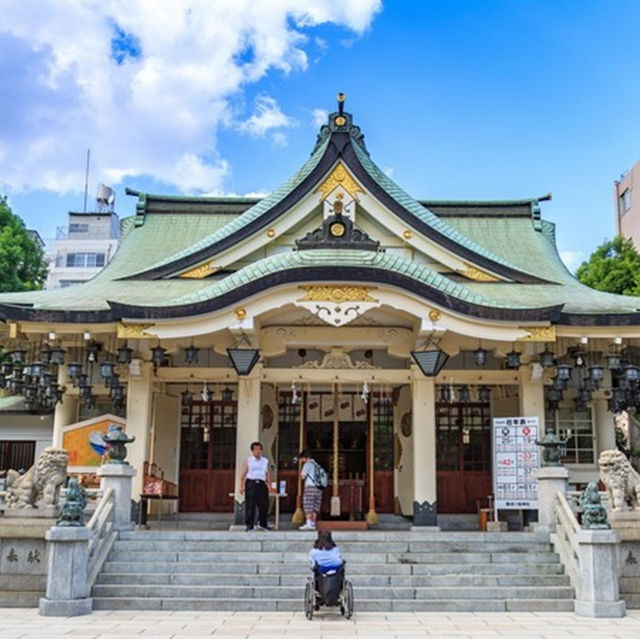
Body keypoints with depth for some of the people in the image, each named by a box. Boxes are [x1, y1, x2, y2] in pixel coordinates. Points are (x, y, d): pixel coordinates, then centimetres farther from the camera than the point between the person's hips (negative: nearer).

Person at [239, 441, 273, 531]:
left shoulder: (265, 461, 16)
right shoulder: (248, 460, 6)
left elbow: (267, 474, 18)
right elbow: (243, 474, 1)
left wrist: (270, 486, 11)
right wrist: (241, 486, -7)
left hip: (261, 484, 3)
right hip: (251, 483, -3)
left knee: (264, 505, 1)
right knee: (250, 505, -5)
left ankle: (262, 524, 16)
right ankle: (249, 525, 3)